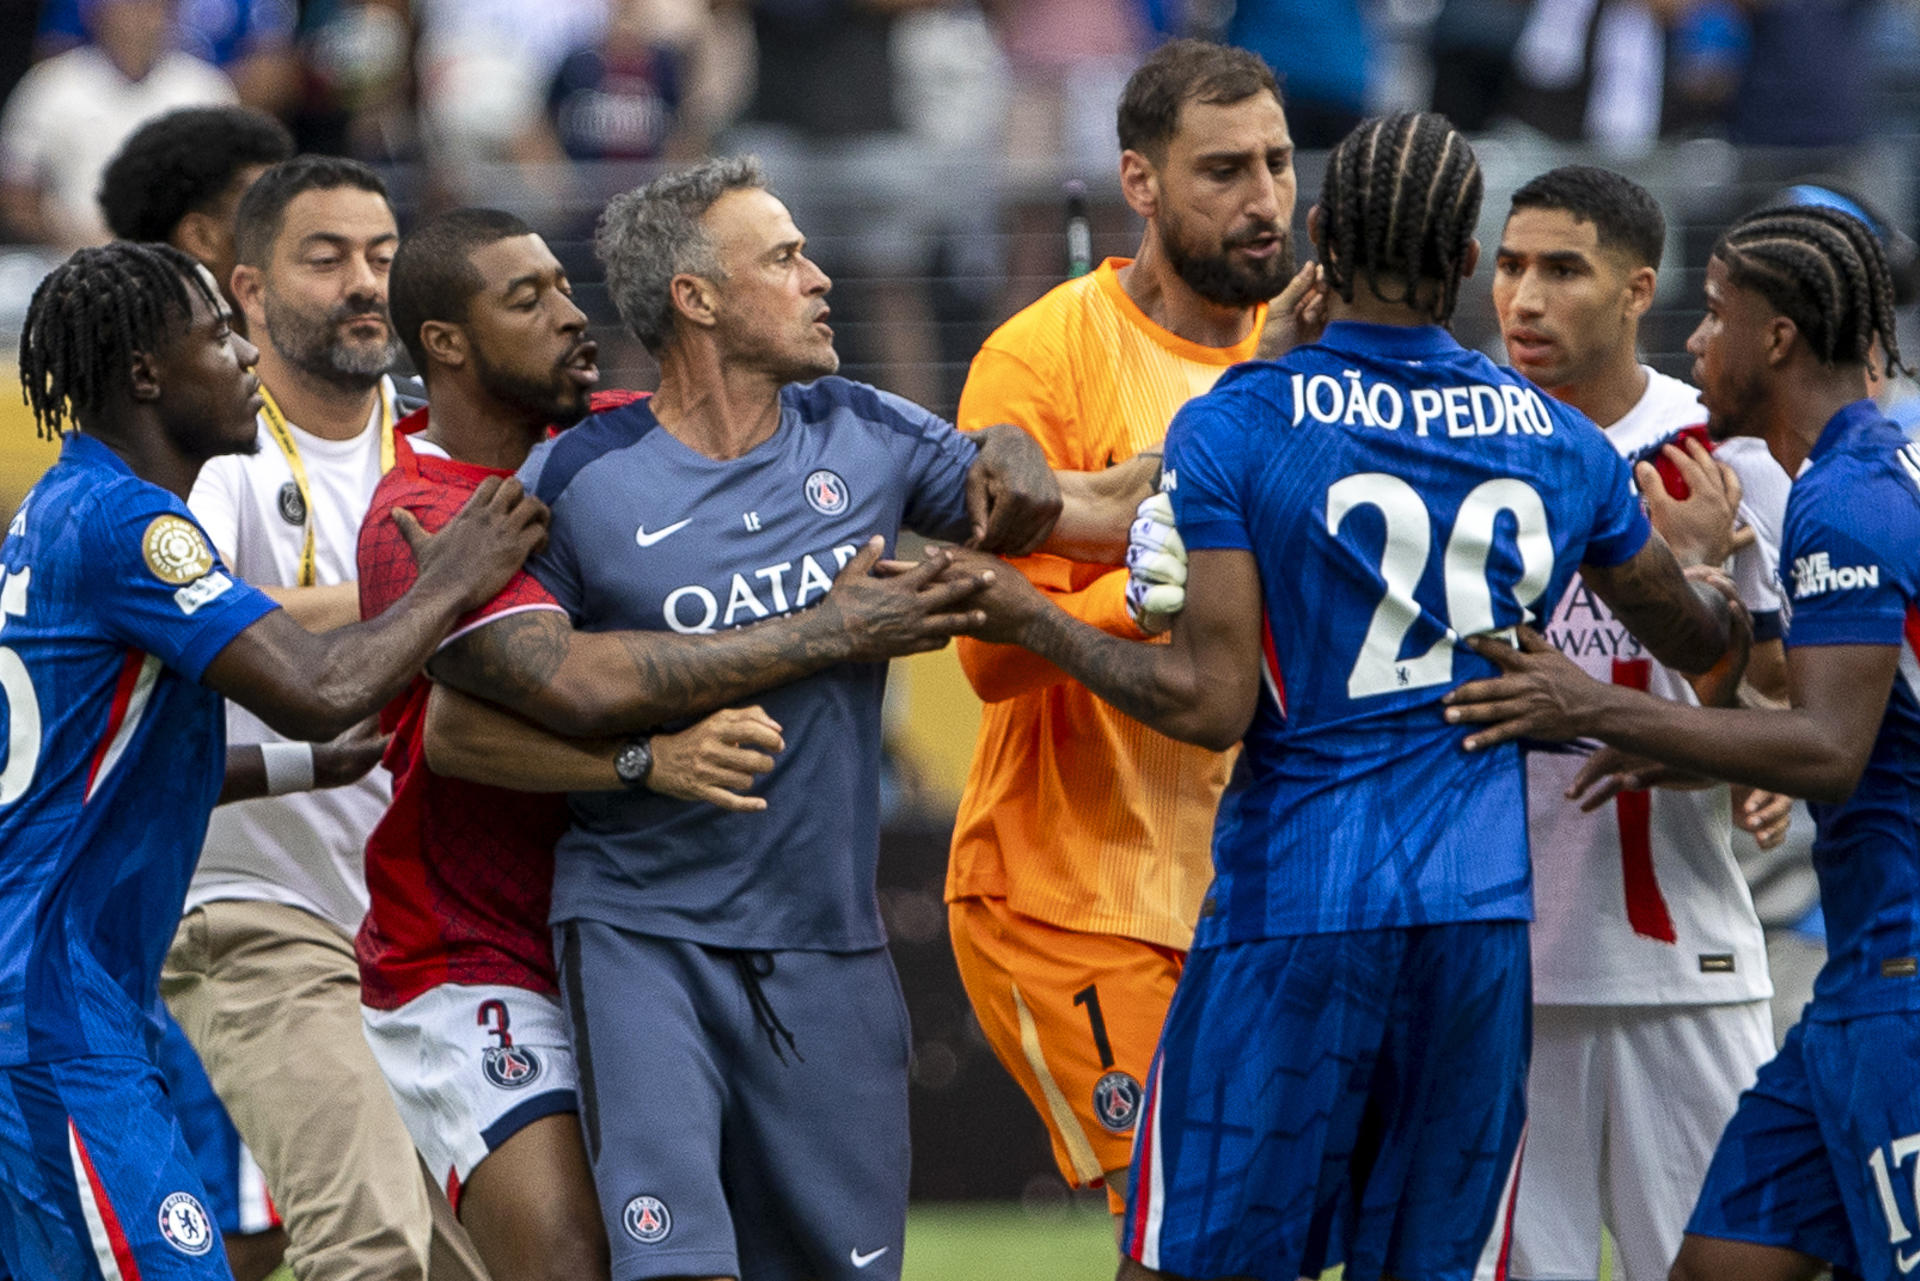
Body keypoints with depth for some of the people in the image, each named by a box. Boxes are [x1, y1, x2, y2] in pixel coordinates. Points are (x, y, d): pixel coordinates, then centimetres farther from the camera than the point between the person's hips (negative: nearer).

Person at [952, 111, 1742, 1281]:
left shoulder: (1234, 427, -6)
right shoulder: (1560, 444, 8)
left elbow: (1210, 705, -12)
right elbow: (1697, 637, 24)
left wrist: (1027, 616, 0)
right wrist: (1708, 553, 47)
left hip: (1295, 903, -4)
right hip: (1484, 910, 4)